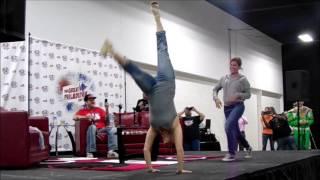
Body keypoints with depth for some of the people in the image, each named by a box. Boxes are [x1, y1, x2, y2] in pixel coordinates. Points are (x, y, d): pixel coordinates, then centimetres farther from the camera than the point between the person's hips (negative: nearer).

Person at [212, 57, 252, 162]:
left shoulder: (242, 79, -1)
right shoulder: (224, 79, 10)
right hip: (227, 107, 6)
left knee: (228, 125, -28)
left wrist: (238, 95, -17)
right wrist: (216, 98, -1)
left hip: (238, 106, -5)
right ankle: (248, 148, 40)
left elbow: (248, 94, 0)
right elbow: (215, 89, 18)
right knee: (235, 131, 13)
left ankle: (231, 153, -21)